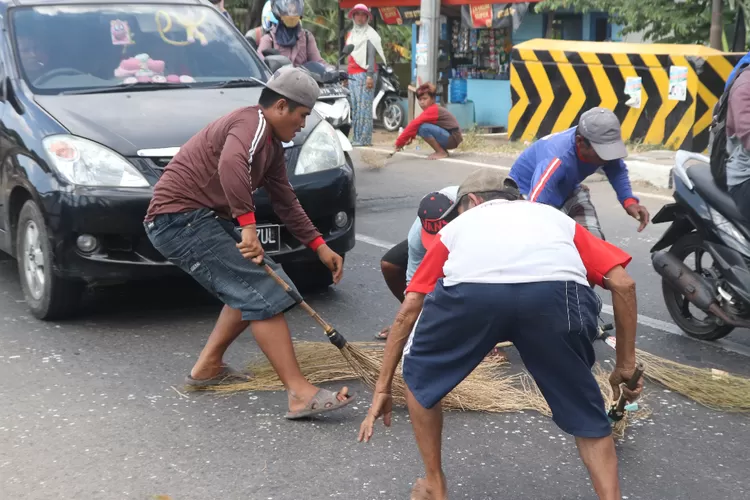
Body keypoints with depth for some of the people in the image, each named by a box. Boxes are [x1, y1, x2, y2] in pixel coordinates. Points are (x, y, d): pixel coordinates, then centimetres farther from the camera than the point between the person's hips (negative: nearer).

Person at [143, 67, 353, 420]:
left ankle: (208, 366, 25)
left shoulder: (271, 143, 17)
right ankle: (300, 394, -19)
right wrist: (249, 227, -39)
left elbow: (286, 203, 22)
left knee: (251, 288, 19)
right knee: (262, 293, -16)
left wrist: (319, 246, 18)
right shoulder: (253, 123, -14)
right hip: (180, 217, -11)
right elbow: (231, 164, -37)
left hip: (197, 218, 11)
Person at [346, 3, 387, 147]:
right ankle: (356, 138, 9)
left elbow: (371, 55, -9)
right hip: (352, 74, 7)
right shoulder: (351, 34, 20)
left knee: (364, 106, -11)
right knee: (354, 106, 6)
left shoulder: (369, 34, 0)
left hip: (364, 73, -7)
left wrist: (370, 75, -18)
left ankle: (365, 139, -14)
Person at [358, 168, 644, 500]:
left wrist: (383, 388, 41)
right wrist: (626, 365, 35)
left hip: (469, 289, 0)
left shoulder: (460, 223, 39)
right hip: (558, 292, 1)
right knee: (585, 415, 26)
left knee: (419, 376, 31)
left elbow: (409, 310, 35)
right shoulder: (556, 217, 40)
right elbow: (623, 283, 27)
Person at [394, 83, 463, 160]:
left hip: (453, 138, -10)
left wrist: (400, 142, -22)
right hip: (447, 137, 10)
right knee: (419, 127, 7)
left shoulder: (432, 110, -19)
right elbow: (417, 124, 13)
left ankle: (441, 152, -11)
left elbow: (415, 124, -25)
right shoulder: (433, 109, 10)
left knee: (423, 128, -25)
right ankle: (442, 150, 10)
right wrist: (410, 137, -3)